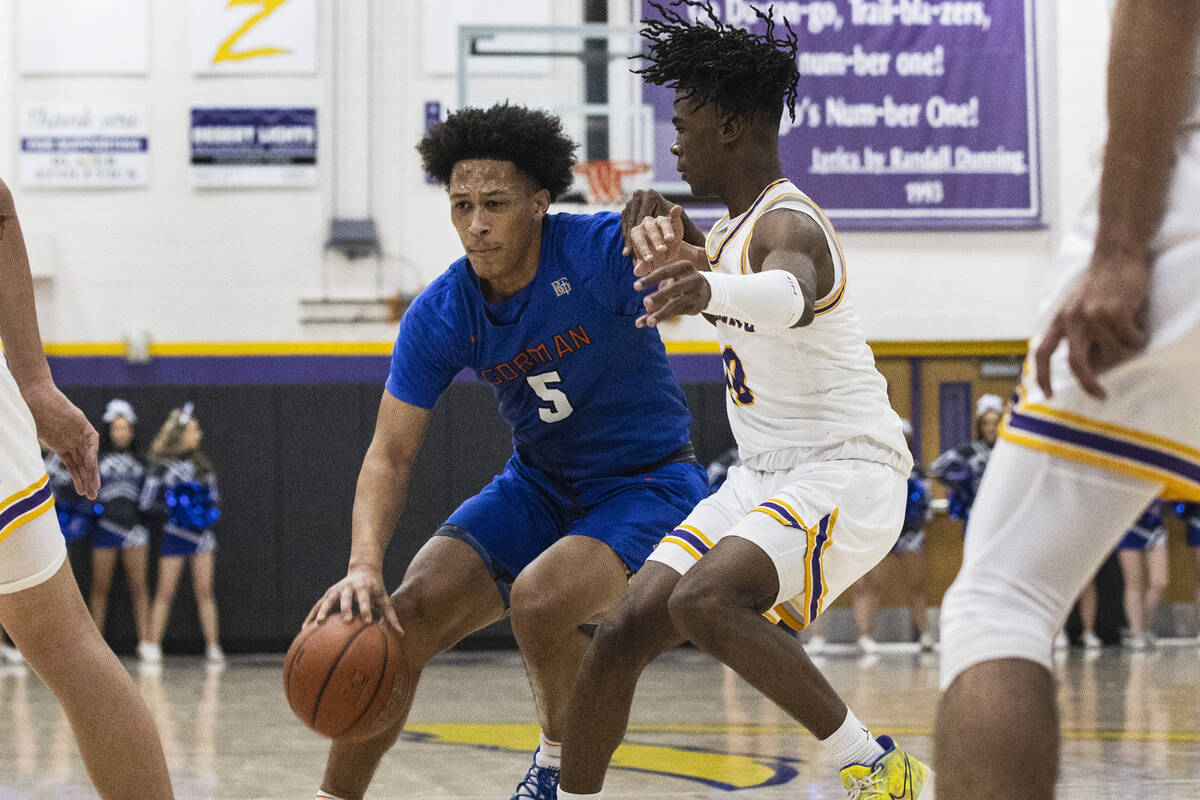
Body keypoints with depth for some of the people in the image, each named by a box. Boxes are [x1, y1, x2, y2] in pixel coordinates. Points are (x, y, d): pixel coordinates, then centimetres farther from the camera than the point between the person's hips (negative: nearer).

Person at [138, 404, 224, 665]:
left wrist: (212, 509, 0)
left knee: (205, 591, 1)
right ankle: (153, 646, 1)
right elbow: (145, 502, -5)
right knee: (165, 592, -3)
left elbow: (214, 494, 20)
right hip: (175, 534, -4)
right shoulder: (164, 465, -5)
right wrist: (172, 507, -17)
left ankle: (213, 646, 1)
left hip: (202, 533, 4)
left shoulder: (201, 462, 10)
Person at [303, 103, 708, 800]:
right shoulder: (439, 316, -11)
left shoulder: (601, 251, -23)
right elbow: (391, 454, -9)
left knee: (539, 599, -31)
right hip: (540, 485, 5)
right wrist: (365, 565, -27)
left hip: (650, 483, -4)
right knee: (405, 615, -12)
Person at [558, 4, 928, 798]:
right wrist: (681, 251, 17)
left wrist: (710, 288, -67)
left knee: (704, 601, -33)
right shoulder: (738, 228, 13)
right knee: (622, 634, 1)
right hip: (763, 477, 10)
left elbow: (791, 296, -45)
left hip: (845, 472, -10)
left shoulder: (789, 224, -19)